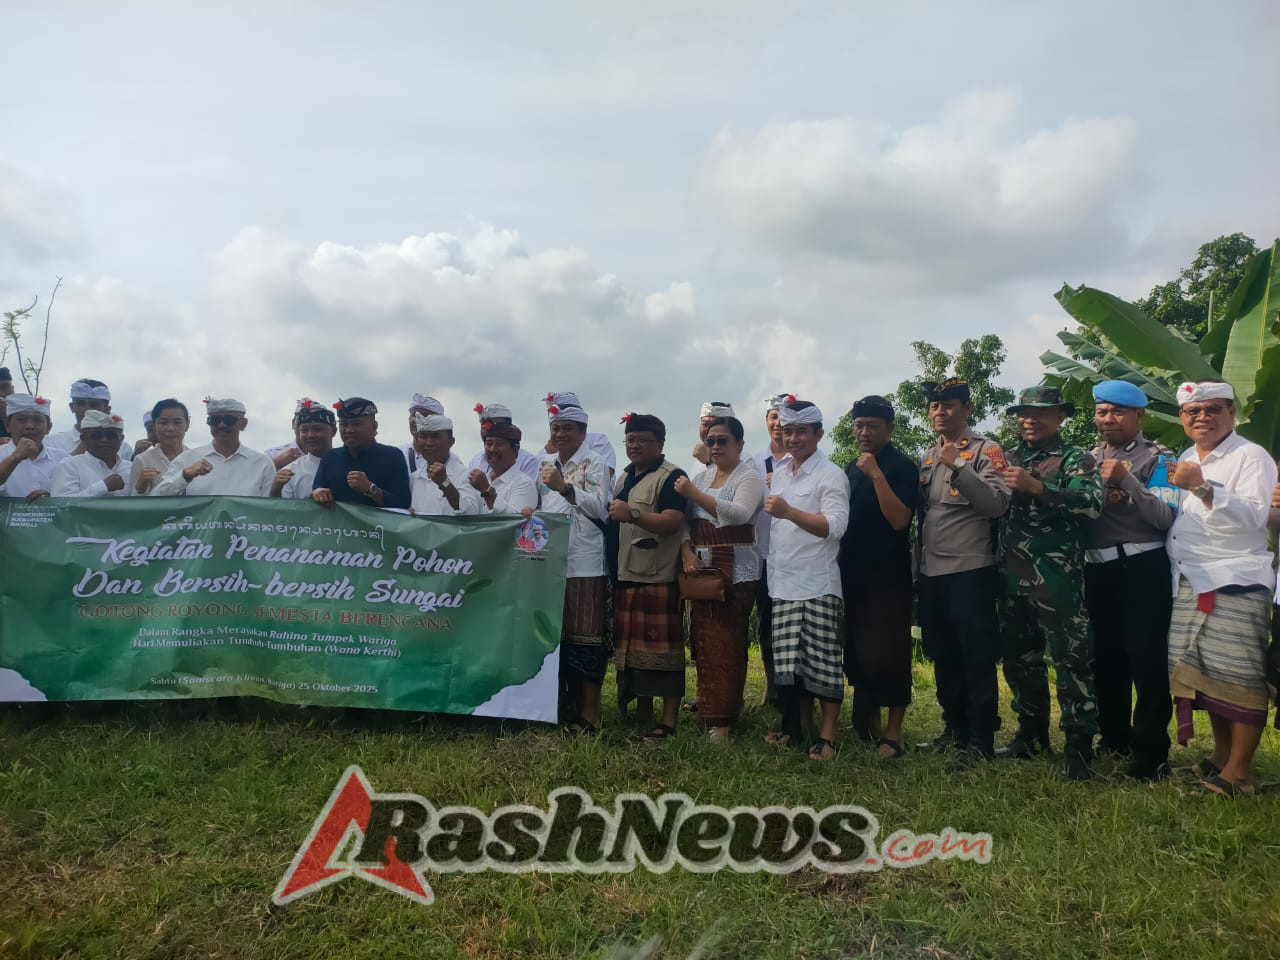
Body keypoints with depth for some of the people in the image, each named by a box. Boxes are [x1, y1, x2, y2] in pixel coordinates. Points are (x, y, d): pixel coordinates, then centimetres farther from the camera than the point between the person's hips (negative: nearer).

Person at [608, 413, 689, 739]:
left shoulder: (671, 477, -7)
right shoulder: (624, 478, 19)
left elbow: (672, 522, -21)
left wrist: (633, 514, -31)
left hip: (658, 578, -8)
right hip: (625, 576, 9)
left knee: (662, 648, -7)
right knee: (631, 645, 13)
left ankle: (668, 721, -1)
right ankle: (642, 710, 25)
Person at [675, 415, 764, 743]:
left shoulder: (749, 476, -2)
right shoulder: (701, 476, 17)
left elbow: (740, 513, -20)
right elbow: (685, 520, 13)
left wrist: (695, 494, -22)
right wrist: (686, 551, -5)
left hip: (735, 572, -6)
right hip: (700, 569, 6)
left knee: (727, 644, -7)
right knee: (703, 641, 7)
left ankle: (723, 719, -1)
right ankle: (708, 708, 18)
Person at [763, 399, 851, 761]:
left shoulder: (831, 475, -6)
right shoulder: (778, 473, 16)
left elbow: (835, 527, -19)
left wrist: (789, 511, -31)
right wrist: (771, 569, 14)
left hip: (818, 585, -6)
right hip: (782, 582, 6)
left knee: (823, 663, -1)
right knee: (788, 663, 10)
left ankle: (827, 736, 9)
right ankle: (795, 727, 23)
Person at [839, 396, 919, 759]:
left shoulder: (902, 466, -7)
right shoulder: (851, 467, 13)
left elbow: (899, 519, -19)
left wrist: (877, 474, -23)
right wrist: (840, 561, 12)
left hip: (888, 576, -7)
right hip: (853, 573, 7)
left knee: (887, 654, -6)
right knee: (857, 652, 12)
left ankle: (893, 731, 5)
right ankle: (869, 722, 25)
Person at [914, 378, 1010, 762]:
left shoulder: (987, 451, -5)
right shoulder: (928, 457, 15)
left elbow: (997, 505, -19)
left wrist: (958, 467, -25)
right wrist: (918, 566, 14)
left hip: (971, 571, -7)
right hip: (931, 573, 7)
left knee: (977, 658, -1)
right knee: (943, 657, 14)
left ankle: (981, 740, 8)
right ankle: (954, 728, 27)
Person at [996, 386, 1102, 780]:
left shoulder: (1076, 459, 0)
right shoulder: (1011, 458, 17)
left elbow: (1092, 503, -18)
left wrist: (1036, 487, -24)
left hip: (1057, 577, -6)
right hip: (1013, 577, 6)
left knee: (1071, 659, -6)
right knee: (1019, 658, 14)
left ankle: (1079, 747, 3)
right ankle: (1032, 734, 28)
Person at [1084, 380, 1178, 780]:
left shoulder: (1156, 457, -1)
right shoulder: (1088, 458, 13)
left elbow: (1165, 517, -12)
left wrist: (1126, 480, -19)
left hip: (1142, 568, -5)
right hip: (1098, 570, 5)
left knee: (1146, 659, -4)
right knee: (1105, 657, 13)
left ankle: (1151, 751, 6)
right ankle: (1114, 739, 28)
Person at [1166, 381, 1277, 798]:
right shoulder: (1185, 459, 18)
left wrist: (1203, 487, -25)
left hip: (1236, 583, -7)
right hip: (1191, 583, 7)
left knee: (1239, 677, -5)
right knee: (1203, 673, 11)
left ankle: (1239, 771, 3)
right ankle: (1221, 755, 24)